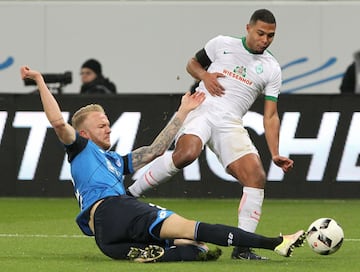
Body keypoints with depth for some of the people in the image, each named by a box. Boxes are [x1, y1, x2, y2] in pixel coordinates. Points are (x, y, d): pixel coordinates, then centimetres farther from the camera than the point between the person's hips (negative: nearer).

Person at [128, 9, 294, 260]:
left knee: (256, 176, -14)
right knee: (187, 153, -34)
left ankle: (243, 247, -7)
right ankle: (129, 195, -21)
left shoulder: (271, 69, 13)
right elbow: (193, 63, 24)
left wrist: (275, 154, 1)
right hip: (201, 109, -3)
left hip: (230, 123, 3)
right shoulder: (222, 44, 11)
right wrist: (205, 76, 0)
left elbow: (270, 116, 12)